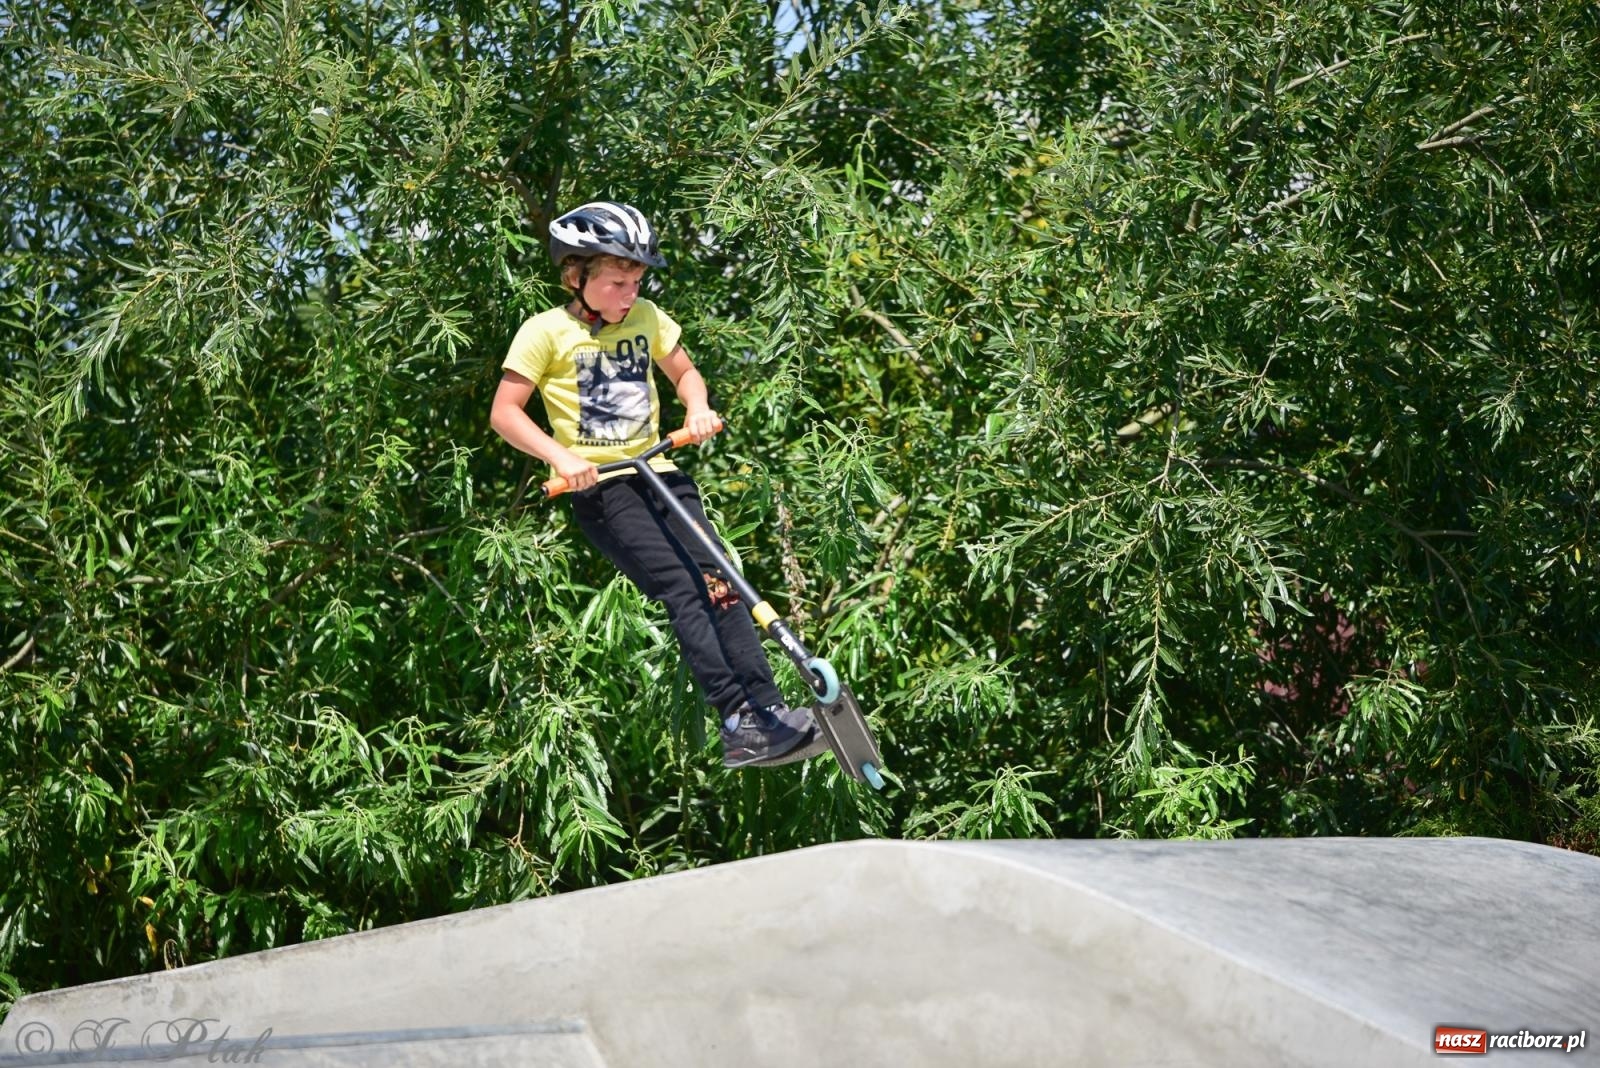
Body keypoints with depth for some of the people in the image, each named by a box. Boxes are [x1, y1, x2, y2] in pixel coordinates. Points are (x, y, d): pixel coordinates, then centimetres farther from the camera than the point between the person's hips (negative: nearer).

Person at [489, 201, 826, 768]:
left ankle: (769, 713, -18)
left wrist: (697, 408, 2)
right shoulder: (546, 332, -5)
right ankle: (737, 720, -28)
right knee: (682, 588, -21)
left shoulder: (647, 318, 9)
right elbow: (505, 413, -4)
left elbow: (684, 373, 24)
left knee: (719, 582, -12)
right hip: (597, 485, -5)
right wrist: (561, 456, -17)